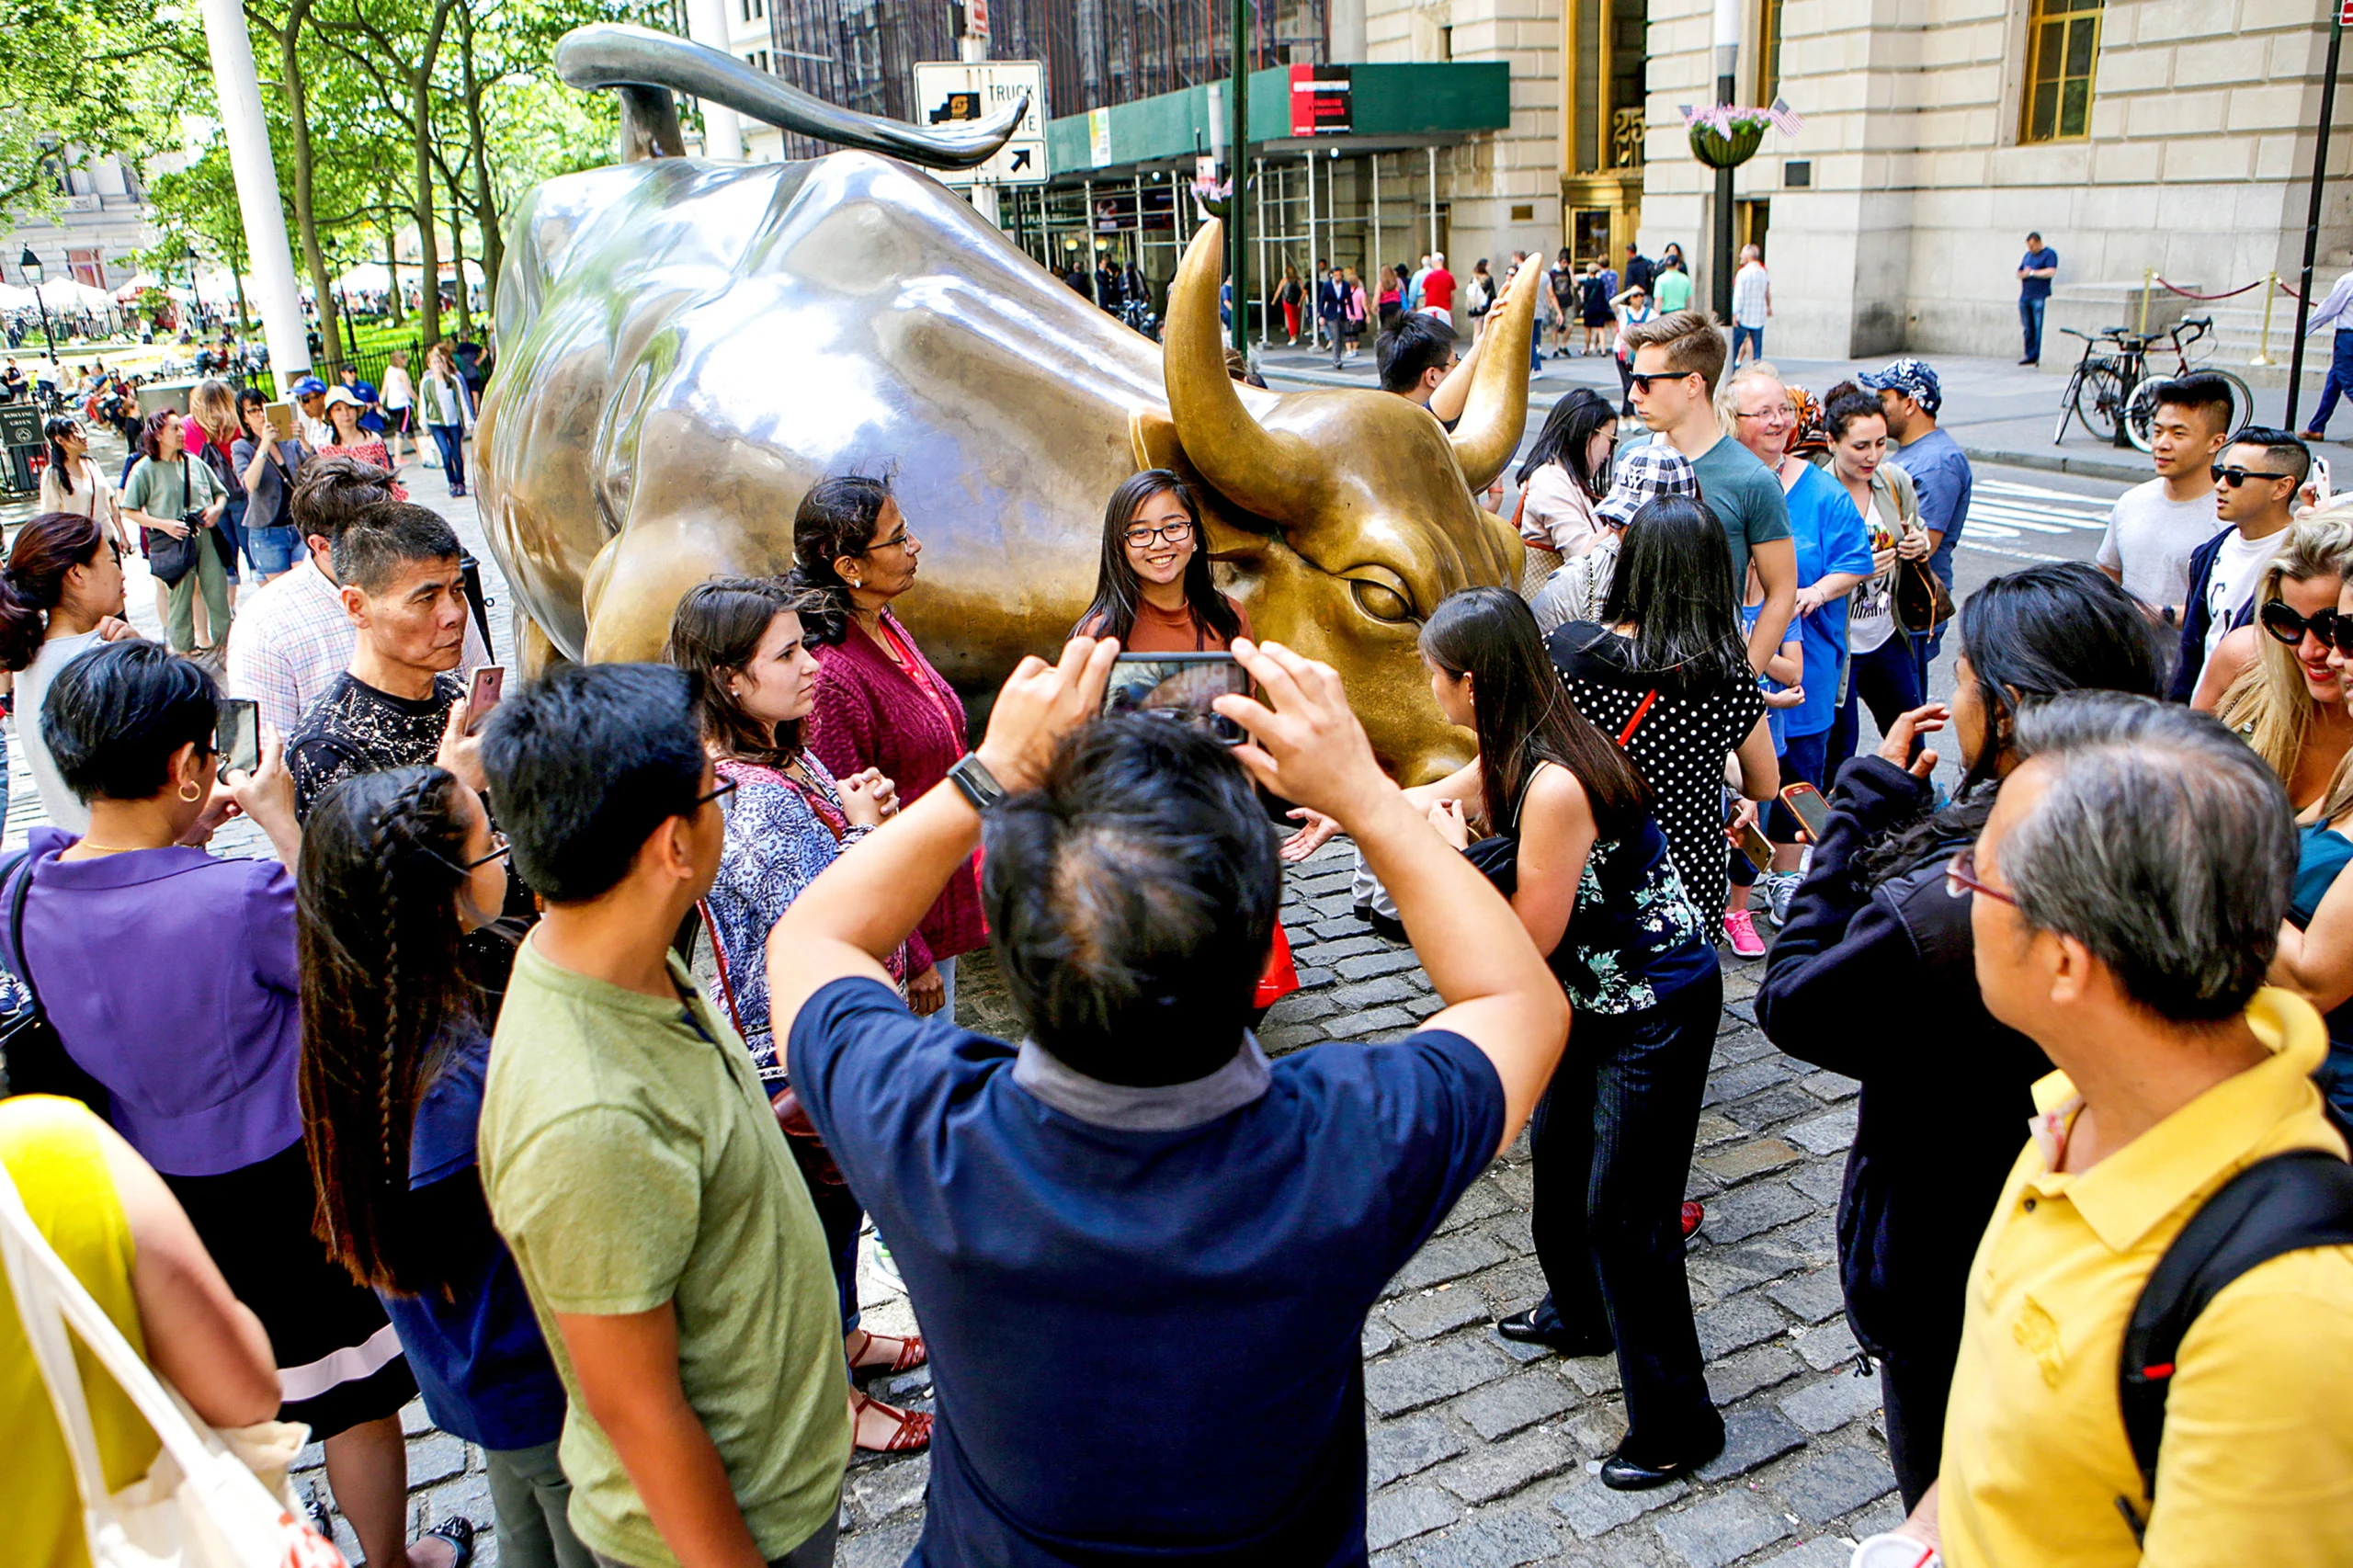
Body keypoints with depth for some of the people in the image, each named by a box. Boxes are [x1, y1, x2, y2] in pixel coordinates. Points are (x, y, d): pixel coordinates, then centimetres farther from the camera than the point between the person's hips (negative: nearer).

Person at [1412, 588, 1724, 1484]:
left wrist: (1456, 854, -17)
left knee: (1623, 1215, -2)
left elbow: (1530, 939, -24)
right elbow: (1441, 796, 20)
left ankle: (1675, 1426, 15)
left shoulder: (1555, 785, -30)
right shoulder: (1514, 755, -1)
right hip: (1596, 998, 10)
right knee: (1557, 1155, 25)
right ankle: (1578, 1314, 51)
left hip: (1657, 1008, -10)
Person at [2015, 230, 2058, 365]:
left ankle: (2040, 356, -9)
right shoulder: (2028, 255, 21)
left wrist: (2032, 273, -6)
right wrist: (2023, 274, -1)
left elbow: (2051, 272, -14)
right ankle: (2030, 356, 12)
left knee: (2039, 328, -9)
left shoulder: (2049, 254, -1)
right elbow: (2019, 273, 23)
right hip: (2025, 297, 7)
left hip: (2040, 297, -7)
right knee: (2028, 329, 7)